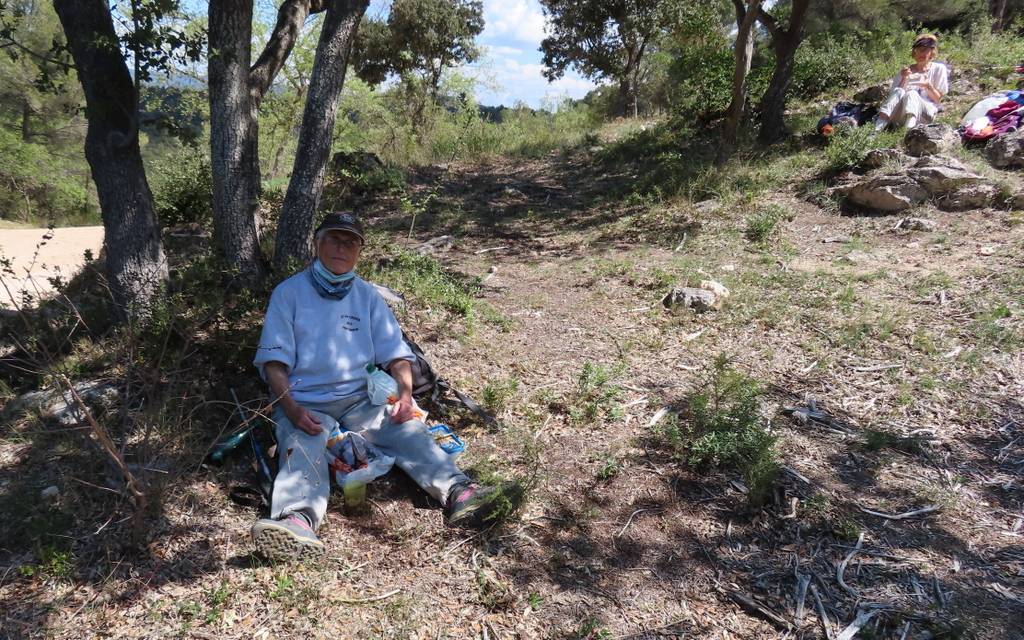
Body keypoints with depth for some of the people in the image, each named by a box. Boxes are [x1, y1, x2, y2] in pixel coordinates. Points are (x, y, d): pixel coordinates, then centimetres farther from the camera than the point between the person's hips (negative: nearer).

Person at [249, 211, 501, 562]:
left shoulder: (368, 296, 18)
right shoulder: (289, 292, 9)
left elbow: (396, 353, 12)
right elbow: (274, 361, 0)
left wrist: (405, 391, -10)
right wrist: (291, 409, -18)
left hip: (361, 400, 2)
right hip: (305, 403, -2)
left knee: (407, 430, -26)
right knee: (303, 451, -33)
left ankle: (458, 492, -46)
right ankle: (297, 520, -60)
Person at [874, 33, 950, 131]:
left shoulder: (939, 69, 14)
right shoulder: (906, 71, 19)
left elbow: (938, 99, 9)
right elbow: (893, 94, 8)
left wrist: (928, 86, -9)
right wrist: (904, 79, -6)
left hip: (925, 114, -1)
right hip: (901, 115, 2)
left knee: (912, 94, -32)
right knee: (899, 91, -29)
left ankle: (909, 131, -62)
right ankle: (876, 130, -52)